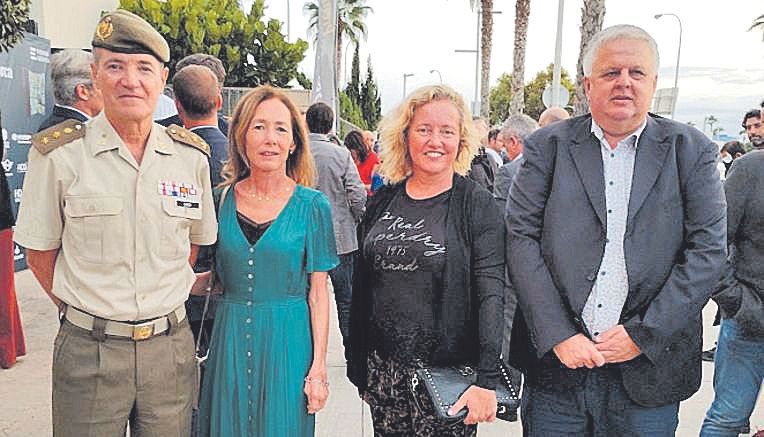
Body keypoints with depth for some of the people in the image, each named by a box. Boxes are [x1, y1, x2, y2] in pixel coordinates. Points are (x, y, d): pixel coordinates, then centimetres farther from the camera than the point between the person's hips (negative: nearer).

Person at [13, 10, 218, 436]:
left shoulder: (192, 156, 0)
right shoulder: (58, 153, -7)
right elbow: (40, 251, 2)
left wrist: (162, 301, 8)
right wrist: (83, 310, 2)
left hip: (171, 347, 2)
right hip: (88, 351, -2)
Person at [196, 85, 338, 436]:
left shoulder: (312, 205, -6)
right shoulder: (220, 199, 1)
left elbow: (317, 292, -4)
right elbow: (204, 279, 10)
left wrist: (318, 364, -7)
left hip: (288, 343, -2)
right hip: (230, 339, 2)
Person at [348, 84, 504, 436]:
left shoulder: (478, 205, -7)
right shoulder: (383, 201, 4)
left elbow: (491, 293, -13)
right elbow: (362, 285, 9)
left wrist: (487, 380, -20)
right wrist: (358, 367, 10)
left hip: (448, 371, -3)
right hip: (384, 367, 4)